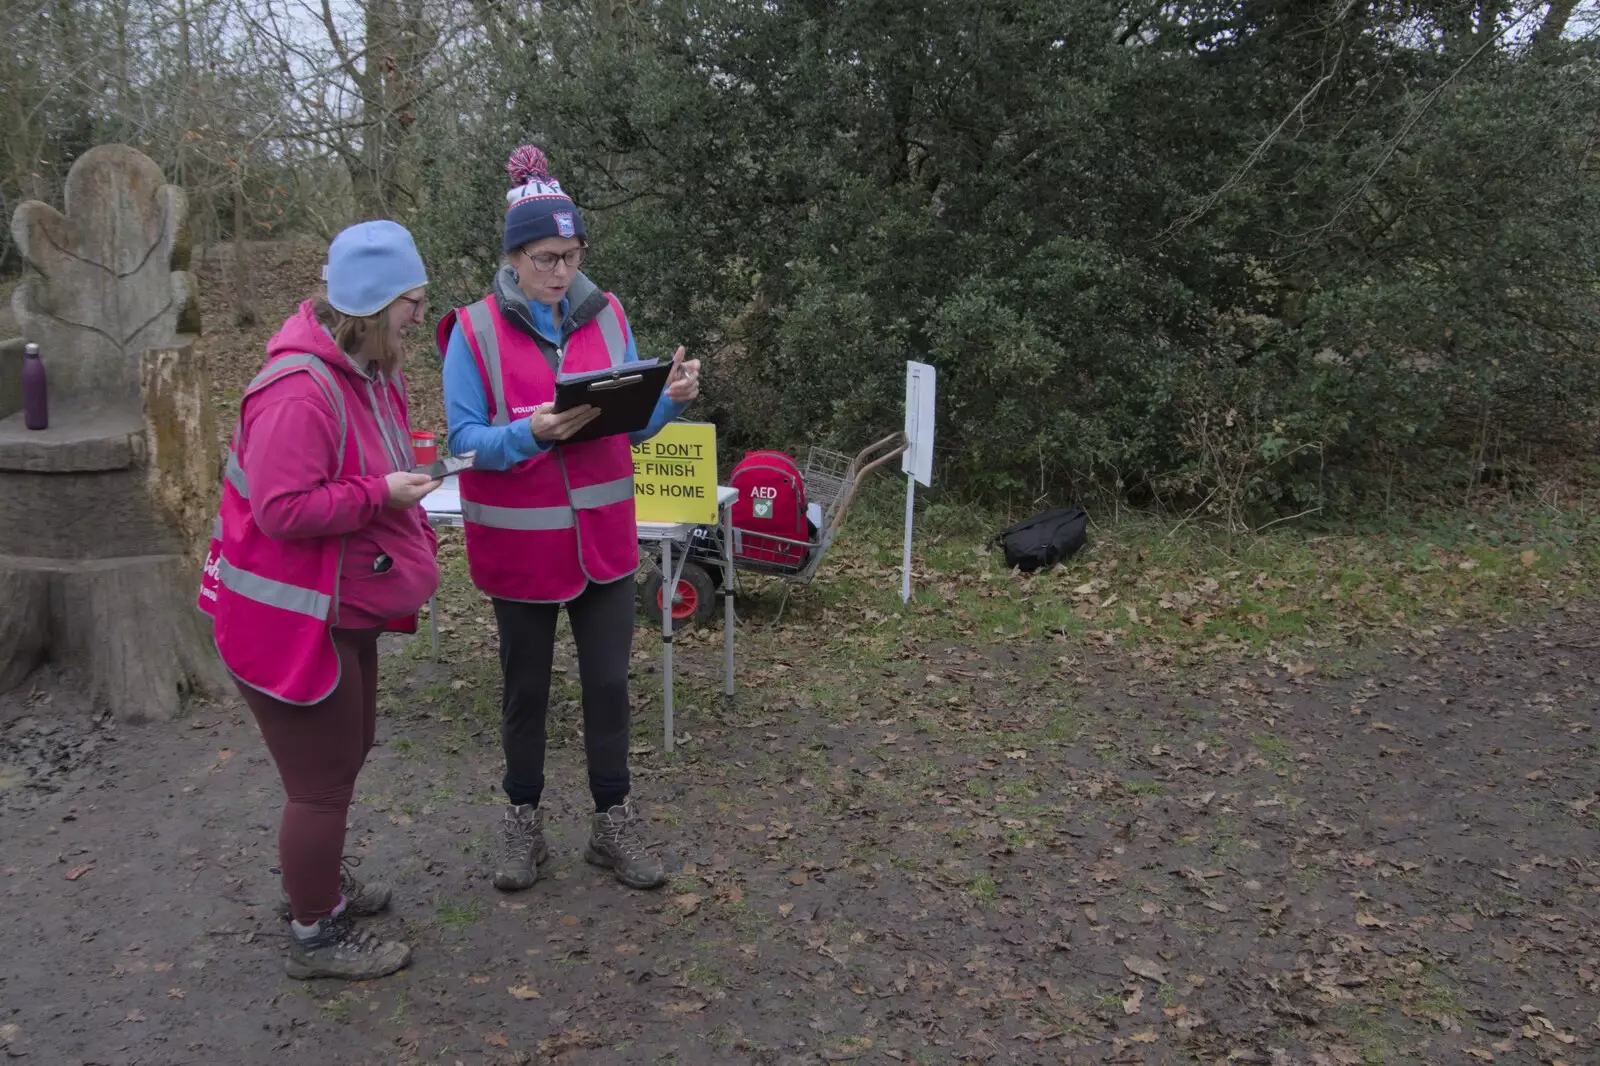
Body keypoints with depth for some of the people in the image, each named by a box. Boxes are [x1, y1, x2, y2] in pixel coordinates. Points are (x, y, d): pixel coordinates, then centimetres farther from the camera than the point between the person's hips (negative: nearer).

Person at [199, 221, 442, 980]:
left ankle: (319, 880, 47)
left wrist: (412, 529, 12)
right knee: (324, 778, 2)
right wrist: (380, 494, -27)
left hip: (345, 608, 10)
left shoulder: (371, 371, 7)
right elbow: (282, 509, -31)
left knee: (347, 749, 25)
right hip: (294, 618, -10)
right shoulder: (301, 390, -26)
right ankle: (317, 936, 21)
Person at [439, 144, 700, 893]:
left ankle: (613, 824, 26)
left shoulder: (606, 316, 1)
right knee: (525, 688, 13)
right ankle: (523, 823, 31)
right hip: (520, 543, -3)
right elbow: (465, 439, -12)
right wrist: (530, 434, -30)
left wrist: (670, 400, -16)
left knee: (608, 681, 9)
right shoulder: (475, 332, -9)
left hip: (602, 536, 3)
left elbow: (631, 425, 5)